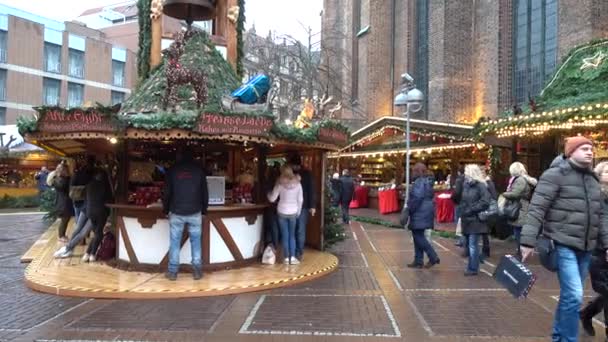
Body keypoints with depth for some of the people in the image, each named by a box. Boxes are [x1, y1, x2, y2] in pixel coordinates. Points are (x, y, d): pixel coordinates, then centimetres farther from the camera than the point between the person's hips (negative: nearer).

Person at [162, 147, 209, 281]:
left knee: (175, 242, 6)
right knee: (196, 242, 6)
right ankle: (197, 271, 7)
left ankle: (172, 271, 9)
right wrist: (204, 210, 13)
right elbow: (205, 192, 4)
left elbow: (167, 192, 2)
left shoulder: (173, 170, 1)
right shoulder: (199, 170, 2)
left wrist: (166, 209, 14)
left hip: (176, 212, 0)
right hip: (195, 212, 0)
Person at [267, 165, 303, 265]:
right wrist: (298, 211, 13)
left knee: (285, 235, 7)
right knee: (292, 235, 12)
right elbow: (300, 200, 1)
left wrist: (268, 193, 17)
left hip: (282, 212, -1)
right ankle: (293, 257, 7)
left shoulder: (280, 184, -8)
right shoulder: (297, 183, -3)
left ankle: (286, 258, 9)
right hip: (293, 212, 2)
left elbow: (272, 199, -4)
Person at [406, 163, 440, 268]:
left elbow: (416, 198, -22)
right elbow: (431, 197, 21)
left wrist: (409, 210, -14)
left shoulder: (419, 182, -15)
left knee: (418, 236, -5)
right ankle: (418, 261, 16)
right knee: (418, 237, 12)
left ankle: (433, 257, -5)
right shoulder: (427, 182, 17)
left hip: (420, 214, -10)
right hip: (426, 212, 10)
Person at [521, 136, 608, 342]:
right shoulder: (556, 174, -8)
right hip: (563, 245, -7)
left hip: (585, 248, 7)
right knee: (574, 295, -14)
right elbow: (536, 209, -14)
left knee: (569, 295, 14)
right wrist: (528, 241, -20)